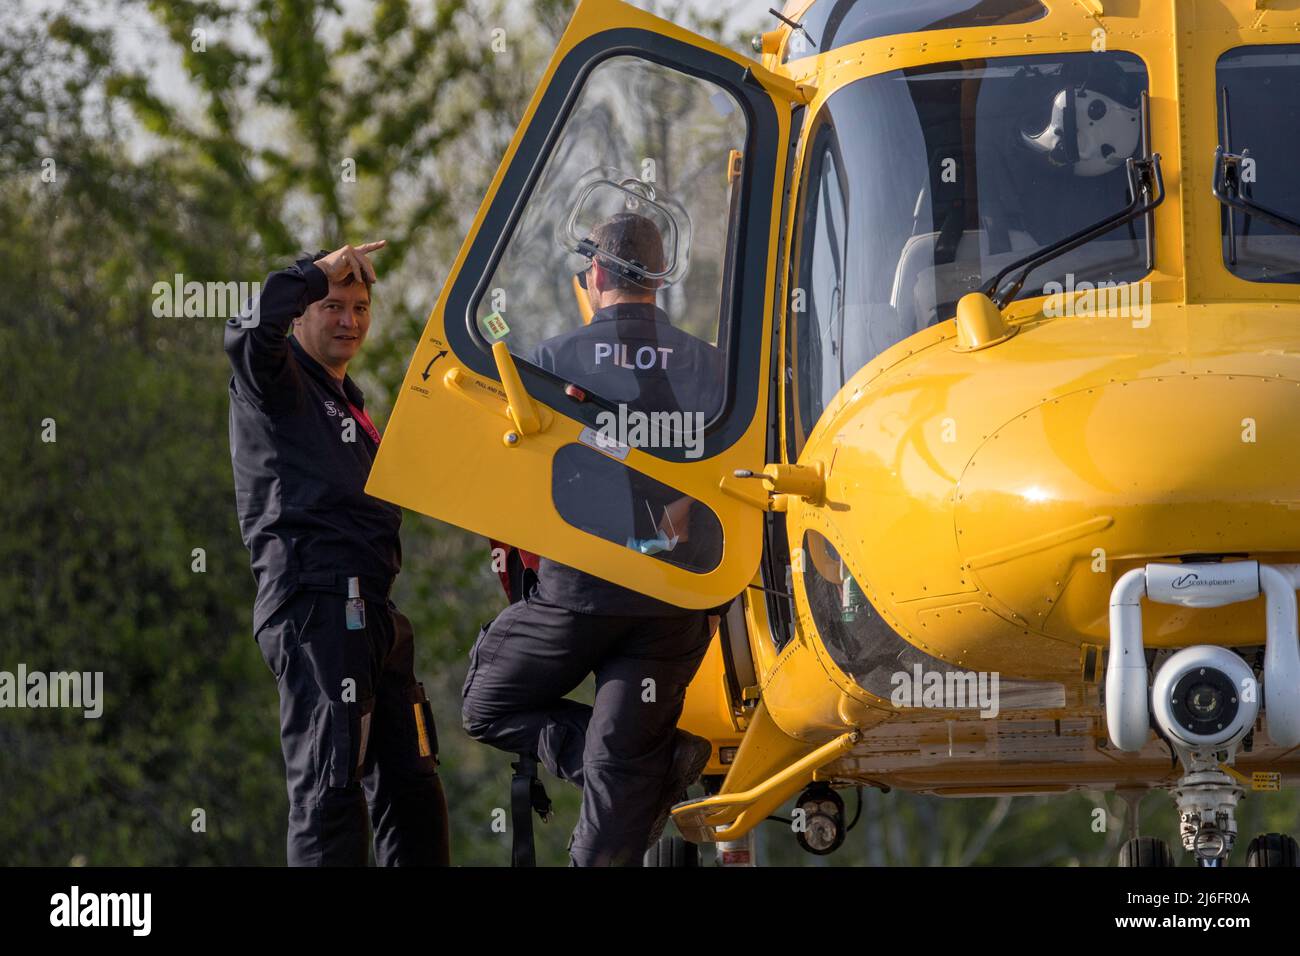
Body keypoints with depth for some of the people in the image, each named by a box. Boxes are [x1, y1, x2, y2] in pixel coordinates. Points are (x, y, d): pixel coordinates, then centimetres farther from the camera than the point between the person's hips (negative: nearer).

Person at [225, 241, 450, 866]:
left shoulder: (348, 406, 29)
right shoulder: (279, 382, 2)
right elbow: (249, 334, -22)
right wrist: (317, 272, -11)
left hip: (370, 614, 9)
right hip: (315, 605, -9)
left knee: (410, 787, 10)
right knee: (330, 783, -16)